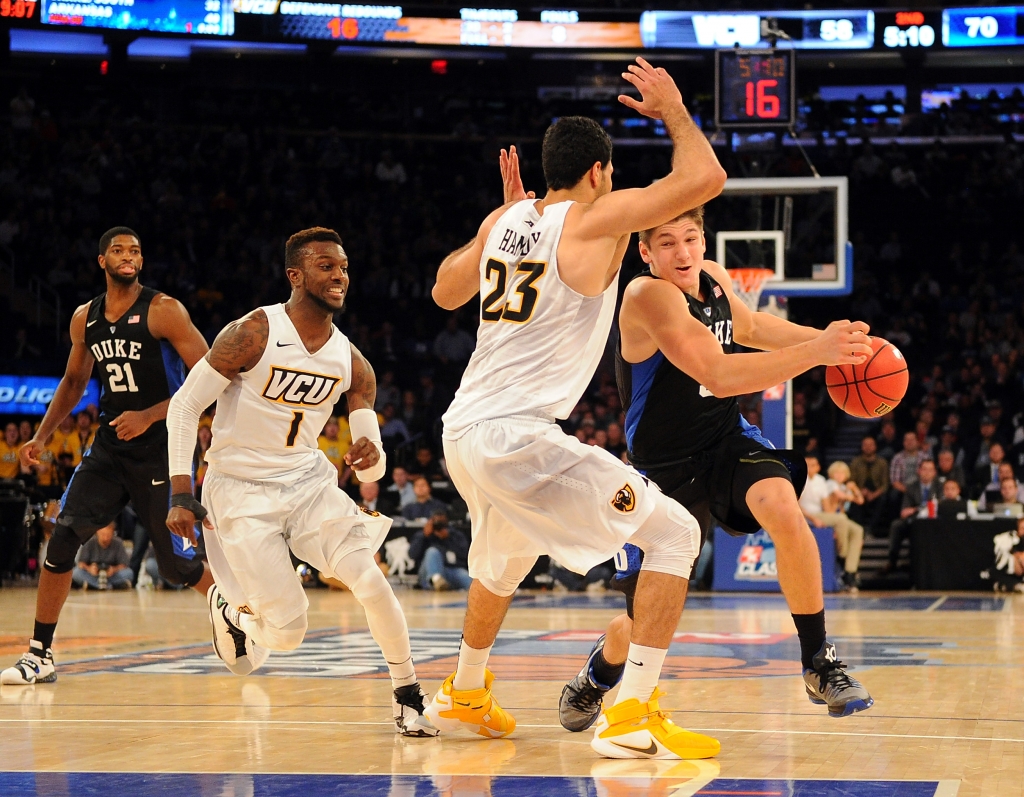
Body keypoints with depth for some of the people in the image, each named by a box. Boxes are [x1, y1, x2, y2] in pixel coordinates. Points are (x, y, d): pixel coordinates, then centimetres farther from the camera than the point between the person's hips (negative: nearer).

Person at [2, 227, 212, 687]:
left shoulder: (164, 311, -11)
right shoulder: (85, 319, 7)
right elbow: (74, 381, 23)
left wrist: (149, 416, -20)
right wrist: (41, 437, 14)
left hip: (162, 447, -5)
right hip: (109, 446, 5)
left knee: (177, 563, -2)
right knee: (64, 537, -9)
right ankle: (40, 655, -2)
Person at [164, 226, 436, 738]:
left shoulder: (351, 363, 0)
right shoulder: (253, 334, -15)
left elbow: (372, 470, 2)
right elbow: (184, 406, -10)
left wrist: (371, 459, -23)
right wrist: (181, 495, -16)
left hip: (308, 480, 4)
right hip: (240, 490, -4)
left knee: (369, 580, -19)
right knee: (288, 631, -8)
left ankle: (408, 695, -2)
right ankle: (232, 608, 27)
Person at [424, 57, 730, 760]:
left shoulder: (504, 221, 13)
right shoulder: (597, 219, -7)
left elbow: (445, 293, 30)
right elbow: (705, 179, -10)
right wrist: (674, 111, 6)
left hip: (463, 432, 8)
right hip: (521, 436, -8)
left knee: (507, 557, 35)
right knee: (675, 534, -2)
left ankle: (464, 696, 52)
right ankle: (632, 716, -11)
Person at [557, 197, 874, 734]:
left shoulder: (712, 277, -2)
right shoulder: (648, 295, -24)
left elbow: (747, 326, 22)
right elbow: (719, 375, -36)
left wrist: (823, 337, 8)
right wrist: (815, 352, -42)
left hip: (728, 443, 4)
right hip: (665, 468, -4)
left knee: (782, 506, -30)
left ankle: (819, 664, -17)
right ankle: (597, 677, 41)